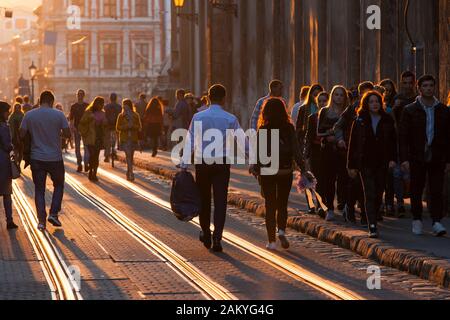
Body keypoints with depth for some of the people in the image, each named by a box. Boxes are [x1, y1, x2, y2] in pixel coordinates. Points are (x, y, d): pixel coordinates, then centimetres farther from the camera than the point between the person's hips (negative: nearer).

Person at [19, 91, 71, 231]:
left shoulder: (29, 115, -3)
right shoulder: (59, 115, -8)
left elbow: (21, 134, -2)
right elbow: (67, 134, -6)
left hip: (37, 158, 1)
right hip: (55, 158, -1)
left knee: (39, 189, 9)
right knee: (58, 185, 20)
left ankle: (41, 220, 4)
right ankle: (53, 213, 8)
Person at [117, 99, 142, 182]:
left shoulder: (136, 115, 5)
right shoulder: (121, 116, 4)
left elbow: (139, 127, 4)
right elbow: (118, 128, 2)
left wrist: (132, 126, -15)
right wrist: (126, 126, -14)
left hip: (133, 138, 2)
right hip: (124, 138, -2)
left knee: (131, 156, 6)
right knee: (128, 155, -13)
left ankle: (128, 173, 19)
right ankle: (131, 173, -19)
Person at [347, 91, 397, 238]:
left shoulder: (387, 120, 6)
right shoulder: (360, 121, 2)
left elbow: (393, 141, 10)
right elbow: (353, 144, 4)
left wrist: (393, 159, -4)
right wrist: (351, 166, 1)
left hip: (382, 164, 2)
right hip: (365, 164, -2)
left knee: (379, 195, 7)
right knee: (370, 194, -10)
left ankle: (373, 220, 25)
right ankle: (372, 227, -15)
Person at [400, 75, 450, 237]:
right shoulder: (410, 110, 2)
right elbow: (403, 136, -1)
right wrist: (404, 158, -9)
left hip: (437, 158, 1)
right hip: (417, 158, 0)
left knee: (437, 191, -7)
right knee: (416, 191, 6)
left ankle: (437, 222, -7)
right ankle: (417, 220, 20)